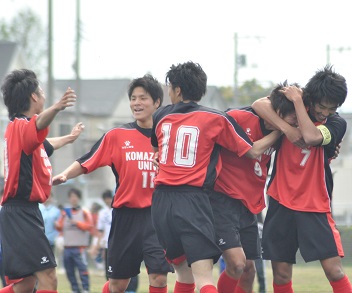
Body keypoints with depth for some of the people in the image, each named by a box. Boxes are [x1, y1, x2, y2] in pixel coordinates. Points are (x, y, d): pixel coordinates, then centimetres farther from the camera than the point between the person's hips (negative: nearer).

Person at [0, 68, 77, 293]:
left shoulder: (19, 127, 18)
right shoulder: (20, 126, -12)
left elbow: (43, 144, 41)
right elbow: (38, 123, -38)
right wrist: (57, 108, -59)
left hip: (22, 213, 10)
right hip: (22, 213, -10)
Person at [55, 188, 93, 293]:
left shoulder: (84, 212, 3)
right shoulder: (65, 212, 14)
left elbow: (89, 226, -4)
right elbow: (61, 227, 15)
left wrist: (77, 223, -13)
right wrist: (58, 225, -7)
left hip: (80, 246, -5)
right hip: (67, 246, 5)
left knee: (82, 268, -11)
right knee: (69, 271, 7)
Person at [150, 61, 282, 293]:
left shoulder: (161, 116, 9)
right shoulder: (217, 119, -2)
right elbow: (253, 151, 5)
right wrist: (279, 132, 19)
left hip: (161, 201, 4)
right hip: (193, 201, -4)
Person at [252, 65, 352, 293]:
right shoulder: (292, 110, 2)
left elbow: (311, 136, -22)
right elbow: (259, 105, -12)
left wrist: (297, 100, -17)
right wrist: (286, 128, -22)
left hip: (316, 207, -2)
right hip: (281, 203, 2)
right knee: (281, 273, 1)